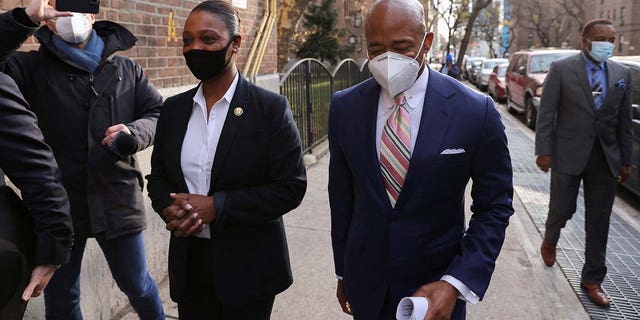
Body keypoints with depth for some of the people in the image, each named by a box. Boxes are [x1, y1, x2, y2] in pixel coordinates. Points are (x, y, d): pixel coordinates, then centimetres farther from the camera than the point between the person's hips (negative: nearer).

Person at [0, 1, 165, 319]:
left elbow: (160, 112, 6)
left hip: (117, 201, 1)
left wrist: (134, 133, -15)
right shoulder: (32, 66, 0)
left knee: (137, 285, 17)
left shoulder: (126, 69, 6)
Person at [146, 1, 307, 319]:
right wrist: (171, 209, -12)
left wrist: (215, 206, -20)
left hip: (248, 266, -4)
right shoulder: (173, 109, 4)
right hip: (188, 264, 4)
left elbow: (291, 187, -13)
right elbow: (158, 179, 11)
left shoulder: (271, 108, -11)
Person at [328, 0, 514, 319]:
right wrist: (343, 270, 9)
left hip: (435, 289, -2)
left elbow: (494, 206, -7)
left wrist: (455, 283, -17)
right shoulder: (344, 107, -7)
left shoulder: (475, 111, -15)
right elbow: (341, 196, 1)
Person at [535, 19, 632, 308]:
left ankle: (592, 279, 22)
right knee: (562, 210, 5)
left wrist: (625, 160, 8)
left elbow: (624, 121, 10)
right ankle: (550, 241, 41)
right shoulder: (561, 69, -4)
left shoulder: (622, 74, 7)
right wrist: (544, 151, -11)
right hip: (568, 155, -3)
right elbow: (546, 113, -5)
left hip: (605, 159, 4)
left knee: (599, 223, 8)